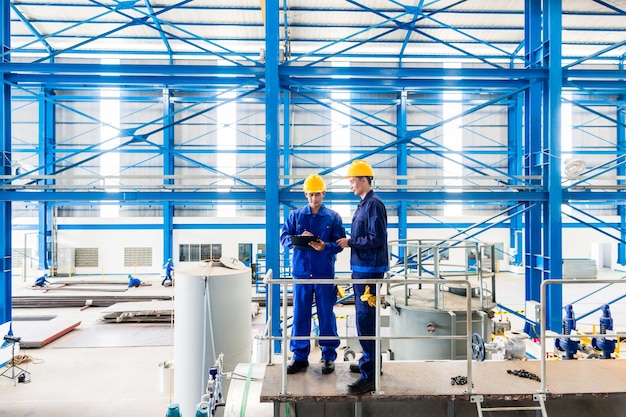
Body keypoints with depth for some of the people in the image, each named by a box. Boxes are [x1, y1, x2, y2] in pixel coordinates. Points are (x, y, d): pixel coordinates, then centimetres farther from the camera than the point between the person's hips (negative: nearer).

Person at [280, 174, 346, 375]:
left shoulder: (333, 217, 2)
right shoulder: (295, 215, 6)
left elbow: (339, 244, -3)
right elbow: (284, 237, 3)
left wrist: (325, 246, -23)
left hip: (325, 273, -1)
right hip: (301, 272, 2)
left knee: (326, 315, 6)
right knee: (300, 315, 7)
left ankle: (329, 356, 20)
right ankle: (299, 356, 19)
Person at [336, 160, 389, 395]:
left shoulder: (374, 204, -14)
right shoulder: (363, 204, 15)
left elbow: (377, 239, -21)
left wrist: (350, 242, -14)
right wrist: (350, 242, 8)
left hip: (370, 271, -10)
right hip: (361, 270, 10)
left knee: (365, 321, -8)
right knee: (365, 319, 19)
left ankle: (369, 376, -2)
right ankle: (369, 362, 33)